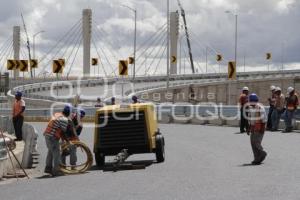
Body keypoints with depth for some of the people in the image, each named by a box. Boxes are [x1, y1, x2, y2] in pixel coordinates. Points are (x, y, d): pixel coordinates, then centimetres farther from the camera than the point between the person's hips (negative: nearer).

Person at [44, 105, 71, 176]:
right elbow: (63, 132, -13)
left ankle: (48, 168, 32)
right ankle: (56, 170, 0)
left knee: (50, 151, 22)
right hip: (53, 137, -9)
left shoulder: (56, 114, 13)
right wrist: (66, 139, 3)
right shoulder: (64, 119, -15)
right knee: (56, 153, -2)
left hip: (47, 134, 9)